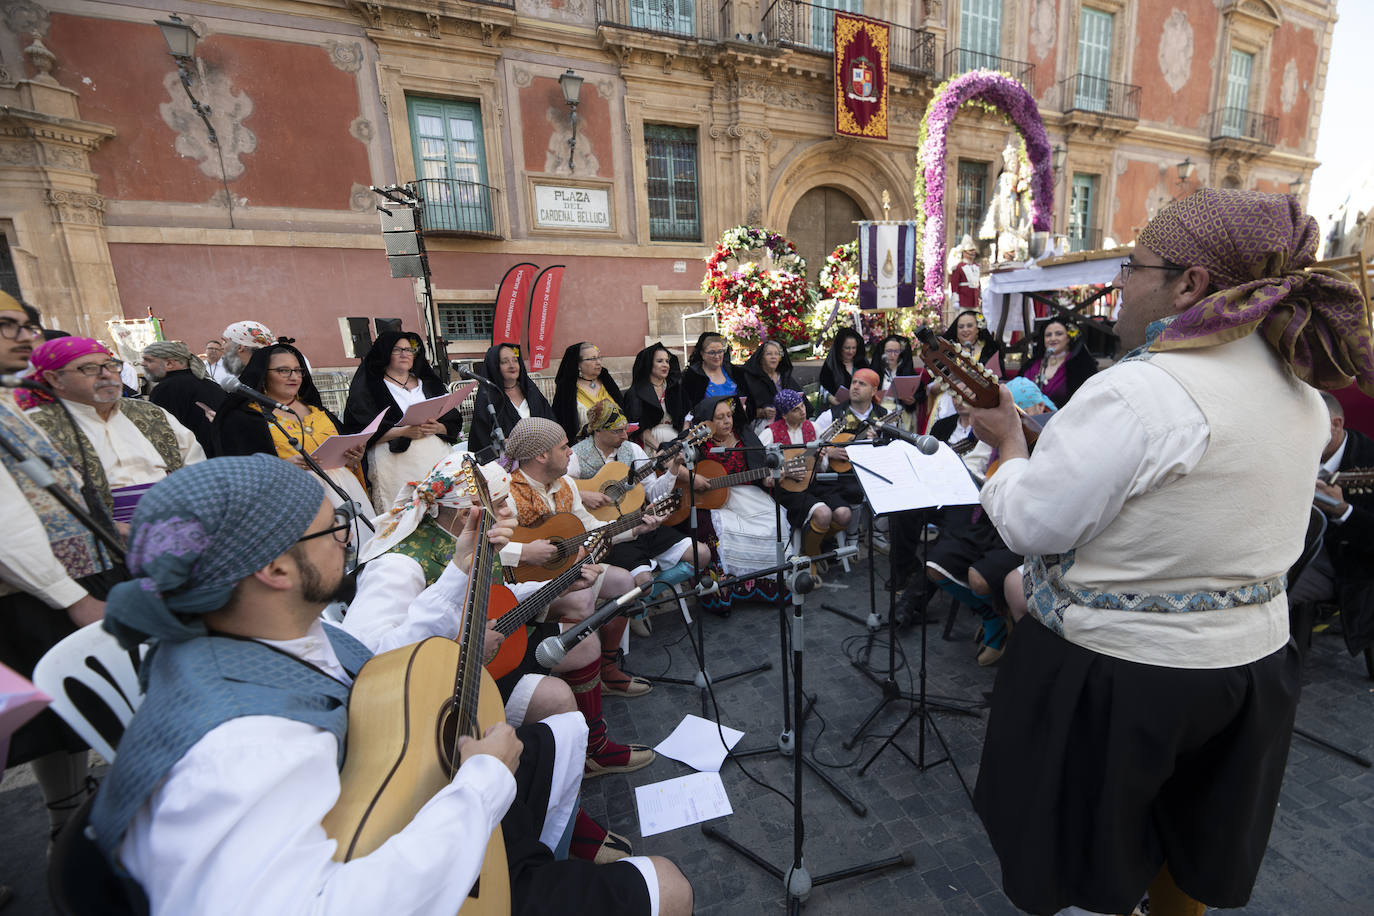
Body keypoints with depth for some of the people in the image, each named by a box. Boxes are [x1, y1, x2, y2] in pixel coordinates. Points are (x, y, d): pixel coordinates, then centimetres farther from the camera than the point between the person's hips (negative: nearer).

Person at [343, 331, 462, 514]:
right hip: (396, 461, -3)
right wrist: (403, 431, -17)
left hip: (437, 456, 3)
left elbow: (454, 422, 12)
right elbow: (362, 431, -5)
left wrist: (437, 428, -9)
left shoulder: (427, 383, 19)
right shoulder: (368, 386, 8)